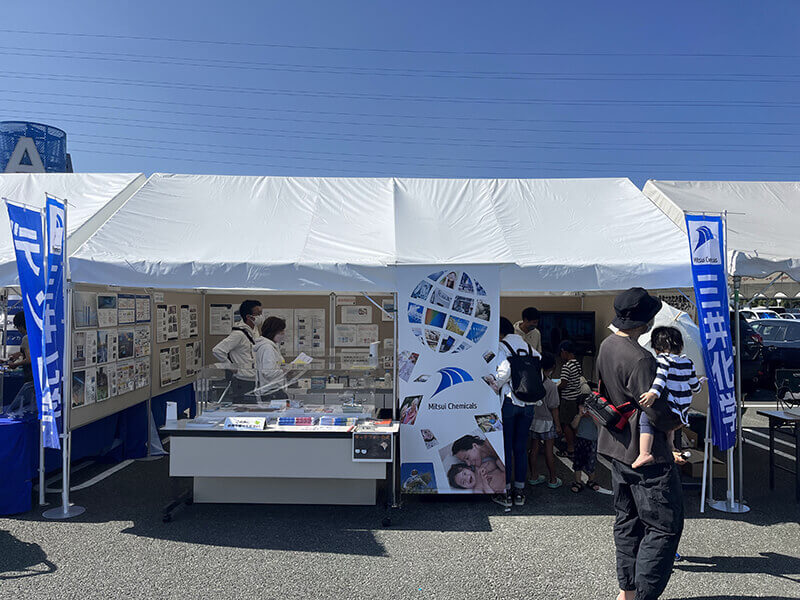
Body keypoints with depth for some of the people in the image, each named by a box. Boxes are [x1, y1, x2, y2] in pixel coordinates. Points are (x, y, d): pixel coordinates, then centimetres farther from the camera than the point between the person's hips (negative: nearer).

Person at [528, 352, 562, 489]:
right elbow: (554, 408, -15)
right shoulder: (551, 385, -20)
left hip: (533, 420, 5)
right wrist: (558, 425, -5)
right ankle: (553, 480, 17)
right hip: (547, 421, -5)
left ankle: (534, 476, 25)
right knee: (549, 450, 5)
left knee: (534, 448, 13)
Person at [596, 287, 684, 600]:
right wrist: (680, 421, -1)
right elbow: (659, 414, -20)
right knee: (665, 526, 2)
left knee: (627, 520, 18)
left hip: (618, 447, 10)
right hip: (647, 454, -9)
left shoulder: (606, 346, 4)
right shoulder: (639, 359, -25)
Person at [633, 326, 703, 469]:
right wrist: (699, 385, 45)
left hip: (670, 407, -8)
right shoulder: (688, 362, 12)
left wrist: (653, 393, -43)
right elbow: (695, 386, 21)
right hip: (683, 411, 8)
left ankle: (644, 453, -35)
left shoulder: (663, 359, -9)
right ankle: (670, 445, 44)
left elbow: (661, 378, -28)